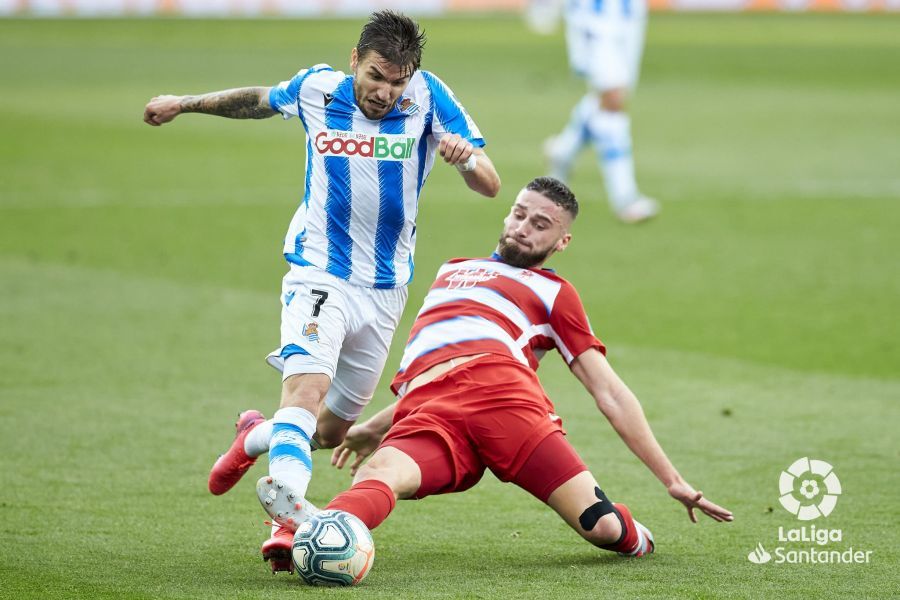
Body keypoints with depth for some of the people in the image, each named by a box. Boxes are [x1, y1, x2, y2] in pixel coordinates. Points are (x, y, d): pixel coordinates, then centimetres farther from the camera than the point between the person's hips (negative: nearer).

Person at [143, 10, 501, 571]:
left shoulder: (427, 95, -10)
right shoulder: (315, 88, -7)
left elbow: (491, 185, -15)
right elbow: (262, 100, 18)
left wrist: (468, 158, -37)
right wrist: (185, 103, 26)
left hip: (384, 291, 2)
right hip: (318, 276, -2)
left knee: (332, 430, 14)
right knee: (307, 386, -30)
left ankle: (257, 437, 46)